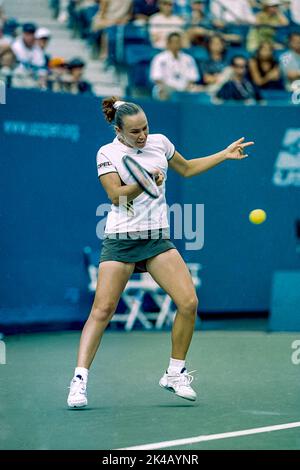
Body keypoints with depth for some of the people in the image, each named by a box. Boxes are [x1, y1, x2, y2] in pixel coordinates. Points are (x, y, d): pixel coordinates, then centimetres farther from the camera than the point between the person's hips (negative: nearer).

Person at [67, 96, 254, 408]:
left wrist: (224, 155, 20)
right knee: (102, 310, -12)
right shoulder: (107, 153, -4)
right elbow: (115, 195, -14)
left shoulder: (159, 142, 9)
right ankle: (79, 380, -9)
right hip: (121, 239, -4)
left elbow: (187, 169, 25)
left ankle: (175, 374, 7)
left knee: (189, 303, -9)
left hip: (158, 239, 4)